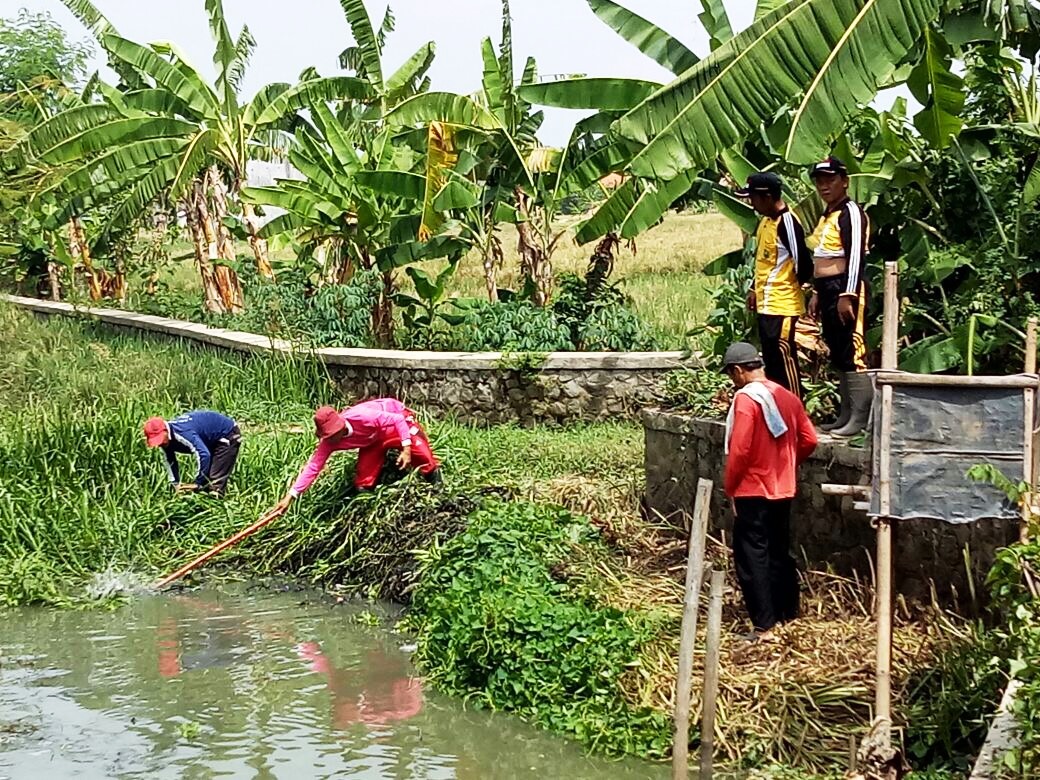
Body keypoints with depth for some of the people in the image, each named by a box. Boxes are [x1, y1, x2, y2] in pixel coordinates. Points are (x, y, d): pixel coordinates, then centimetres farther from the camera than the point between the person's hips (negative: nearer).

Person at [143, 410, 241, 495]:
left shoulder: (183, 433, -40)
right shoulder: (165, 438, -10)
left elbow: (203, 455, -46)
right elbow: (170, 462, 5)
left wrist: (198, 483, -38)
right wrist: (176, 484, -3)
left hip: (228, 435, -9)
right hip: (212, 440, 9)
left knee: (216, 481, -16)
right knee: (205, 479, 10)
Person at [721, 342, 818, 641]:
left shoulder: (746, 398, -15)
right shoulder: (787, 396, 6)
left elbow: (739, 449, -19)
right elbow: (809, 441, 7)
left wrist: (729, 486, -7)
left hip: (753, 492, -7)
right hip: (783, 489, 8)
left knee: (752, 557, -3)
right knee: (780, 553, 17)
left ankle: (764, 626, -5)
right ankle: (789, 616, 25)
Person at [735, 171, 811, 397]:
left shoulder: (787, 222, -18)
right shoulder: (765, 221, 12)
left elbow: (802, 262, -18)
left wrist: (793, 286, -2)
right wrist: (754, 289, 19)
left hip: (782, 305, -10)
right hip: (765, 304, 10)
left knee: (784, 359, -6)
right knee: (771, 361, 14)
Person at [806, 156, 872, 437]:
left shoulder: (851, 213, -11)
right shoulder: (827, 215, 19)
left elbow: (856, 257, -18)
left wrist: (847, 296, -23)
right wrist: (817, 294, 22)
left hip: (845, 290, -10)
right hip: (827, 290, 10)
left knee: (851, 354, -10)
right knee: (838, 357, 12)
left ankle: (860, 418, -10)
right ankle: (846, 414, 18)